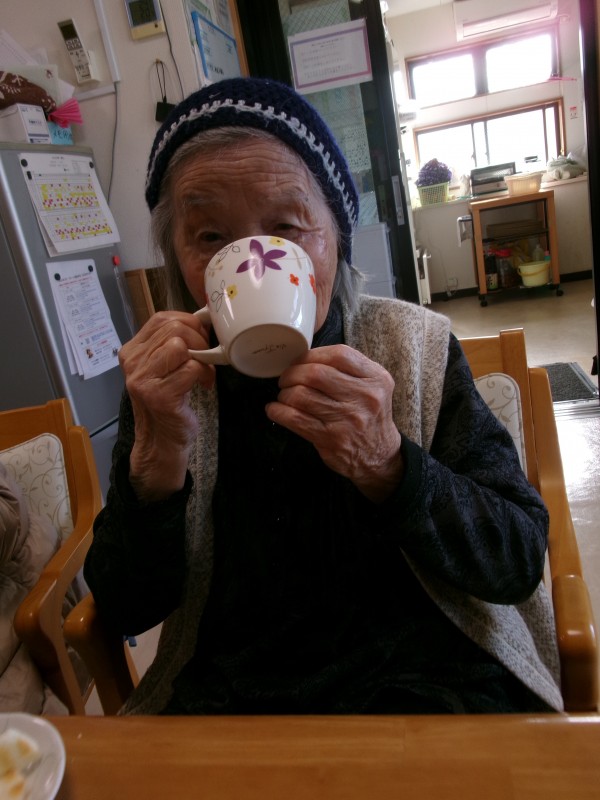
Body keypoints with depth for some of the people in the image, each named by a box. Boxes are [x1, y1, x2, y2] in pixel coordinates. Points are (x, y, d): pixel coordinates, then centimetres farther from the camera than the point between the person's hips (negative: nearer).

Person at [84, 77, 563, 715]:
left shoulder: (414, 346, -7)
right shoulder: (167, 382, -4)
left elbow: (520, 563, -8)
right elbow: (125, 612, -5)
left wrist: (385, 465, -25)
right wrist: (158, 457, -22)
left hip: (423, 675, 1)